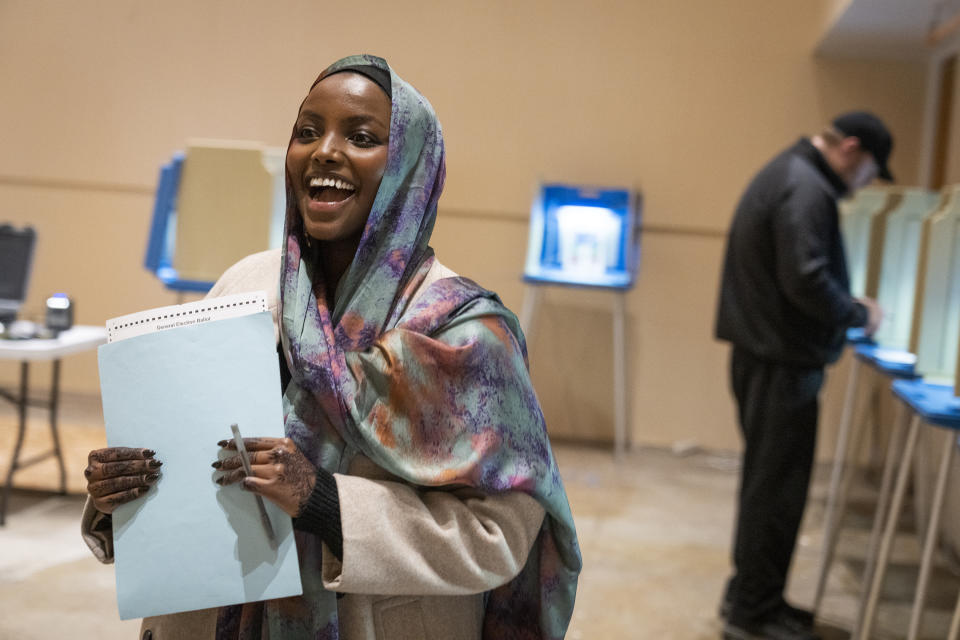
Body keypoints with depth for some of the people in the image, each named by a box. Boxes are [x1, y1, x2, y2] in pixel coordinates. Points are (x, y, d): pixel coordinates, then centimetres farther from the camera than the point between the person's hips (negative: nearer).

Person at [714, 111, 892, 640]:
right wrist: (859, 315, -11)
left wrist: (845, 306, 13)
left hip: (764, 353, 11)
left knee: (767, 480, 17)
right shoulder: (806, 188, -17)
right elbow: (806, 278, -26)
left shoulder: (787, 174, 16)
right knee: (777, 486, -2)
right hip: (782, 361, -11)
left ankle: (748, 595, 28)